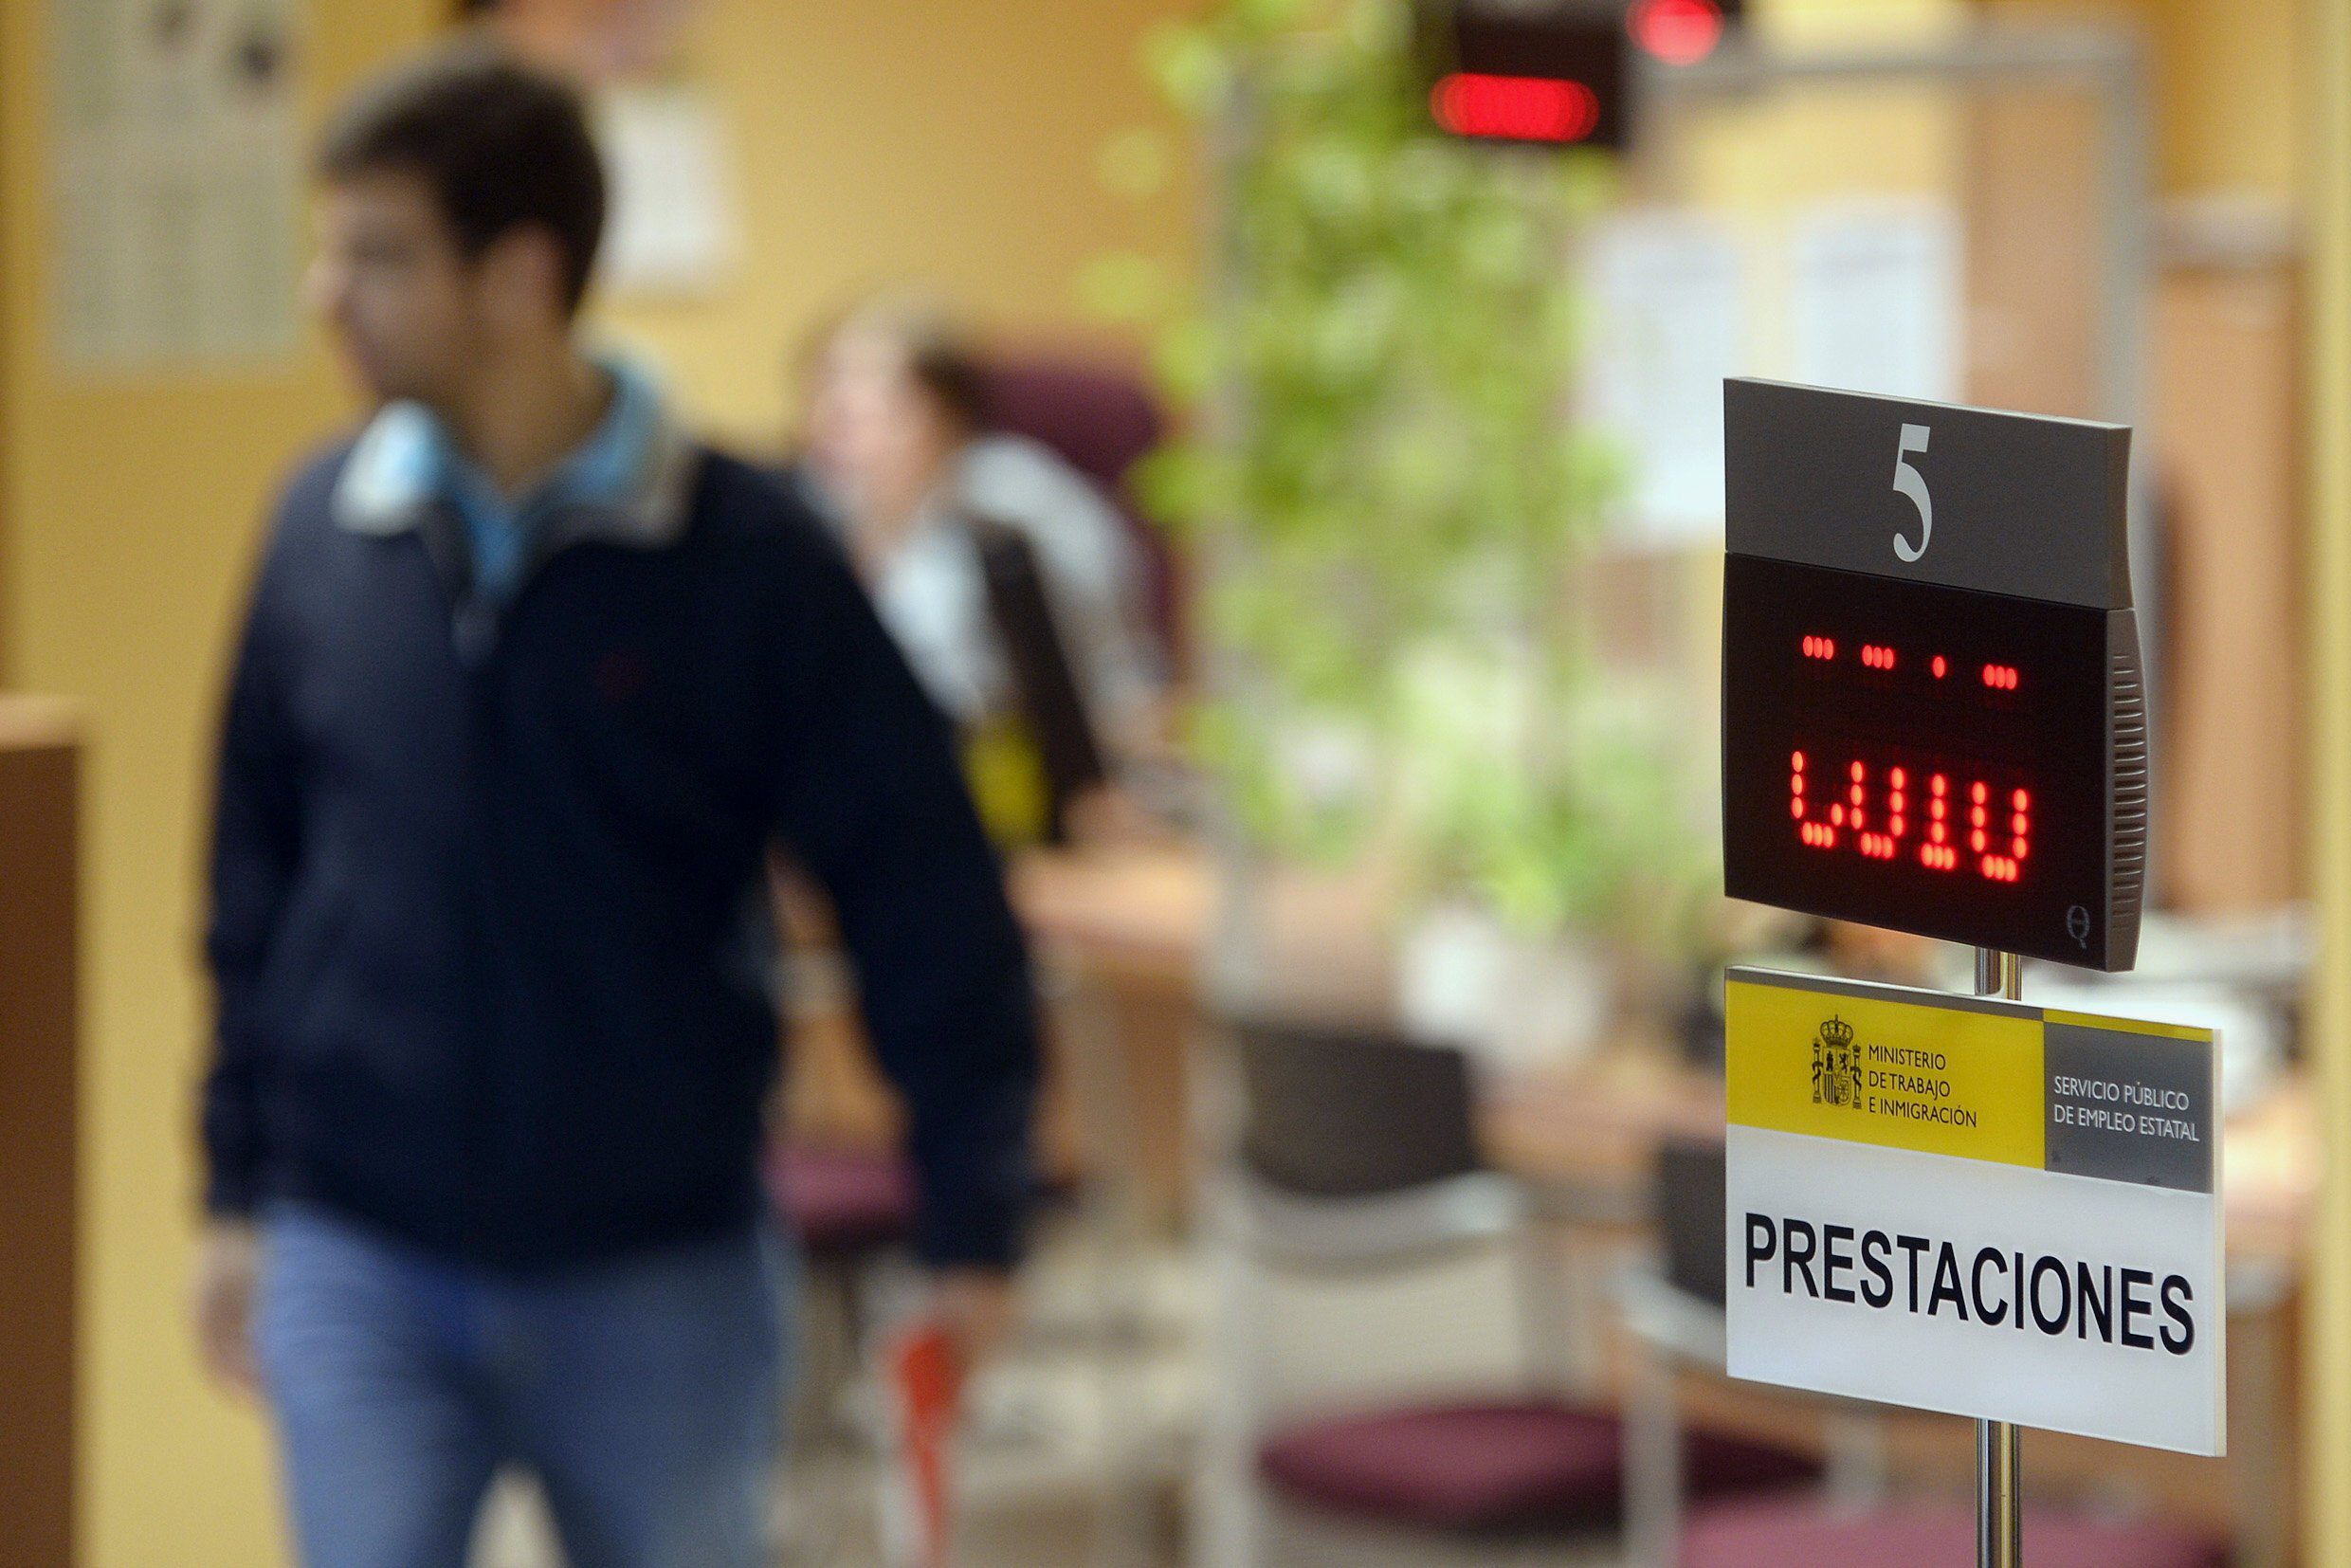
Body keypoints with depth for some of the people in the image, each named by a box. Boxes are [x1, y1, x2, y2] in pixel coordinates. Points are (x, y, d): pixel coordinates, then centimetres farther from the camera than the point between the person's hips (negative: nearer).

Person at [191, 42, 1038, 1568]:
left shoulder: (746, 561, -11)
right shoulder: (325, 530, -2)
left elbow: (923, 890, -6)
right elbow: (258, 871, 8)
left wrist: (973, 1225, -7)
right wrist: (237, 1193, 10)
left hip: (656, 1281, -1)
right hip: (358, 1269, 2)